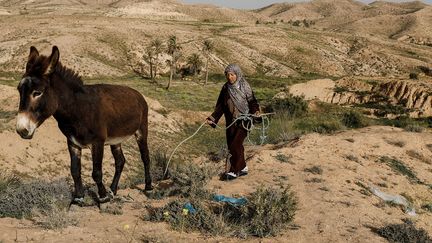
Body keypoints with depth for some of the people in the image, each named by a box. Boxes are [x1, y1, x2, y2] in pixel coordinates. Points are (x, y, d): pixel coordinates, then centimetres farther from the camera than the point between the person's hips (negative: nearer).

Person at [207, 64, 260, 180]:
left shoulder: (245, 86, -7)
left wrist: (255, 111, -26)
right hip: (231, 122, 5)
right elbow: (220, 106, 10)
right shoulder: (225, 88, 6)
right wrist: (212, 118, 1)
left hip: (243, 120, -5)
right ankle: (242, 168, 22)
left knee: (235, 145, -12)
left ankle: (234, 171, -4)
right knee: (232, 146, 6)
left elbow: (252, 101, -6)